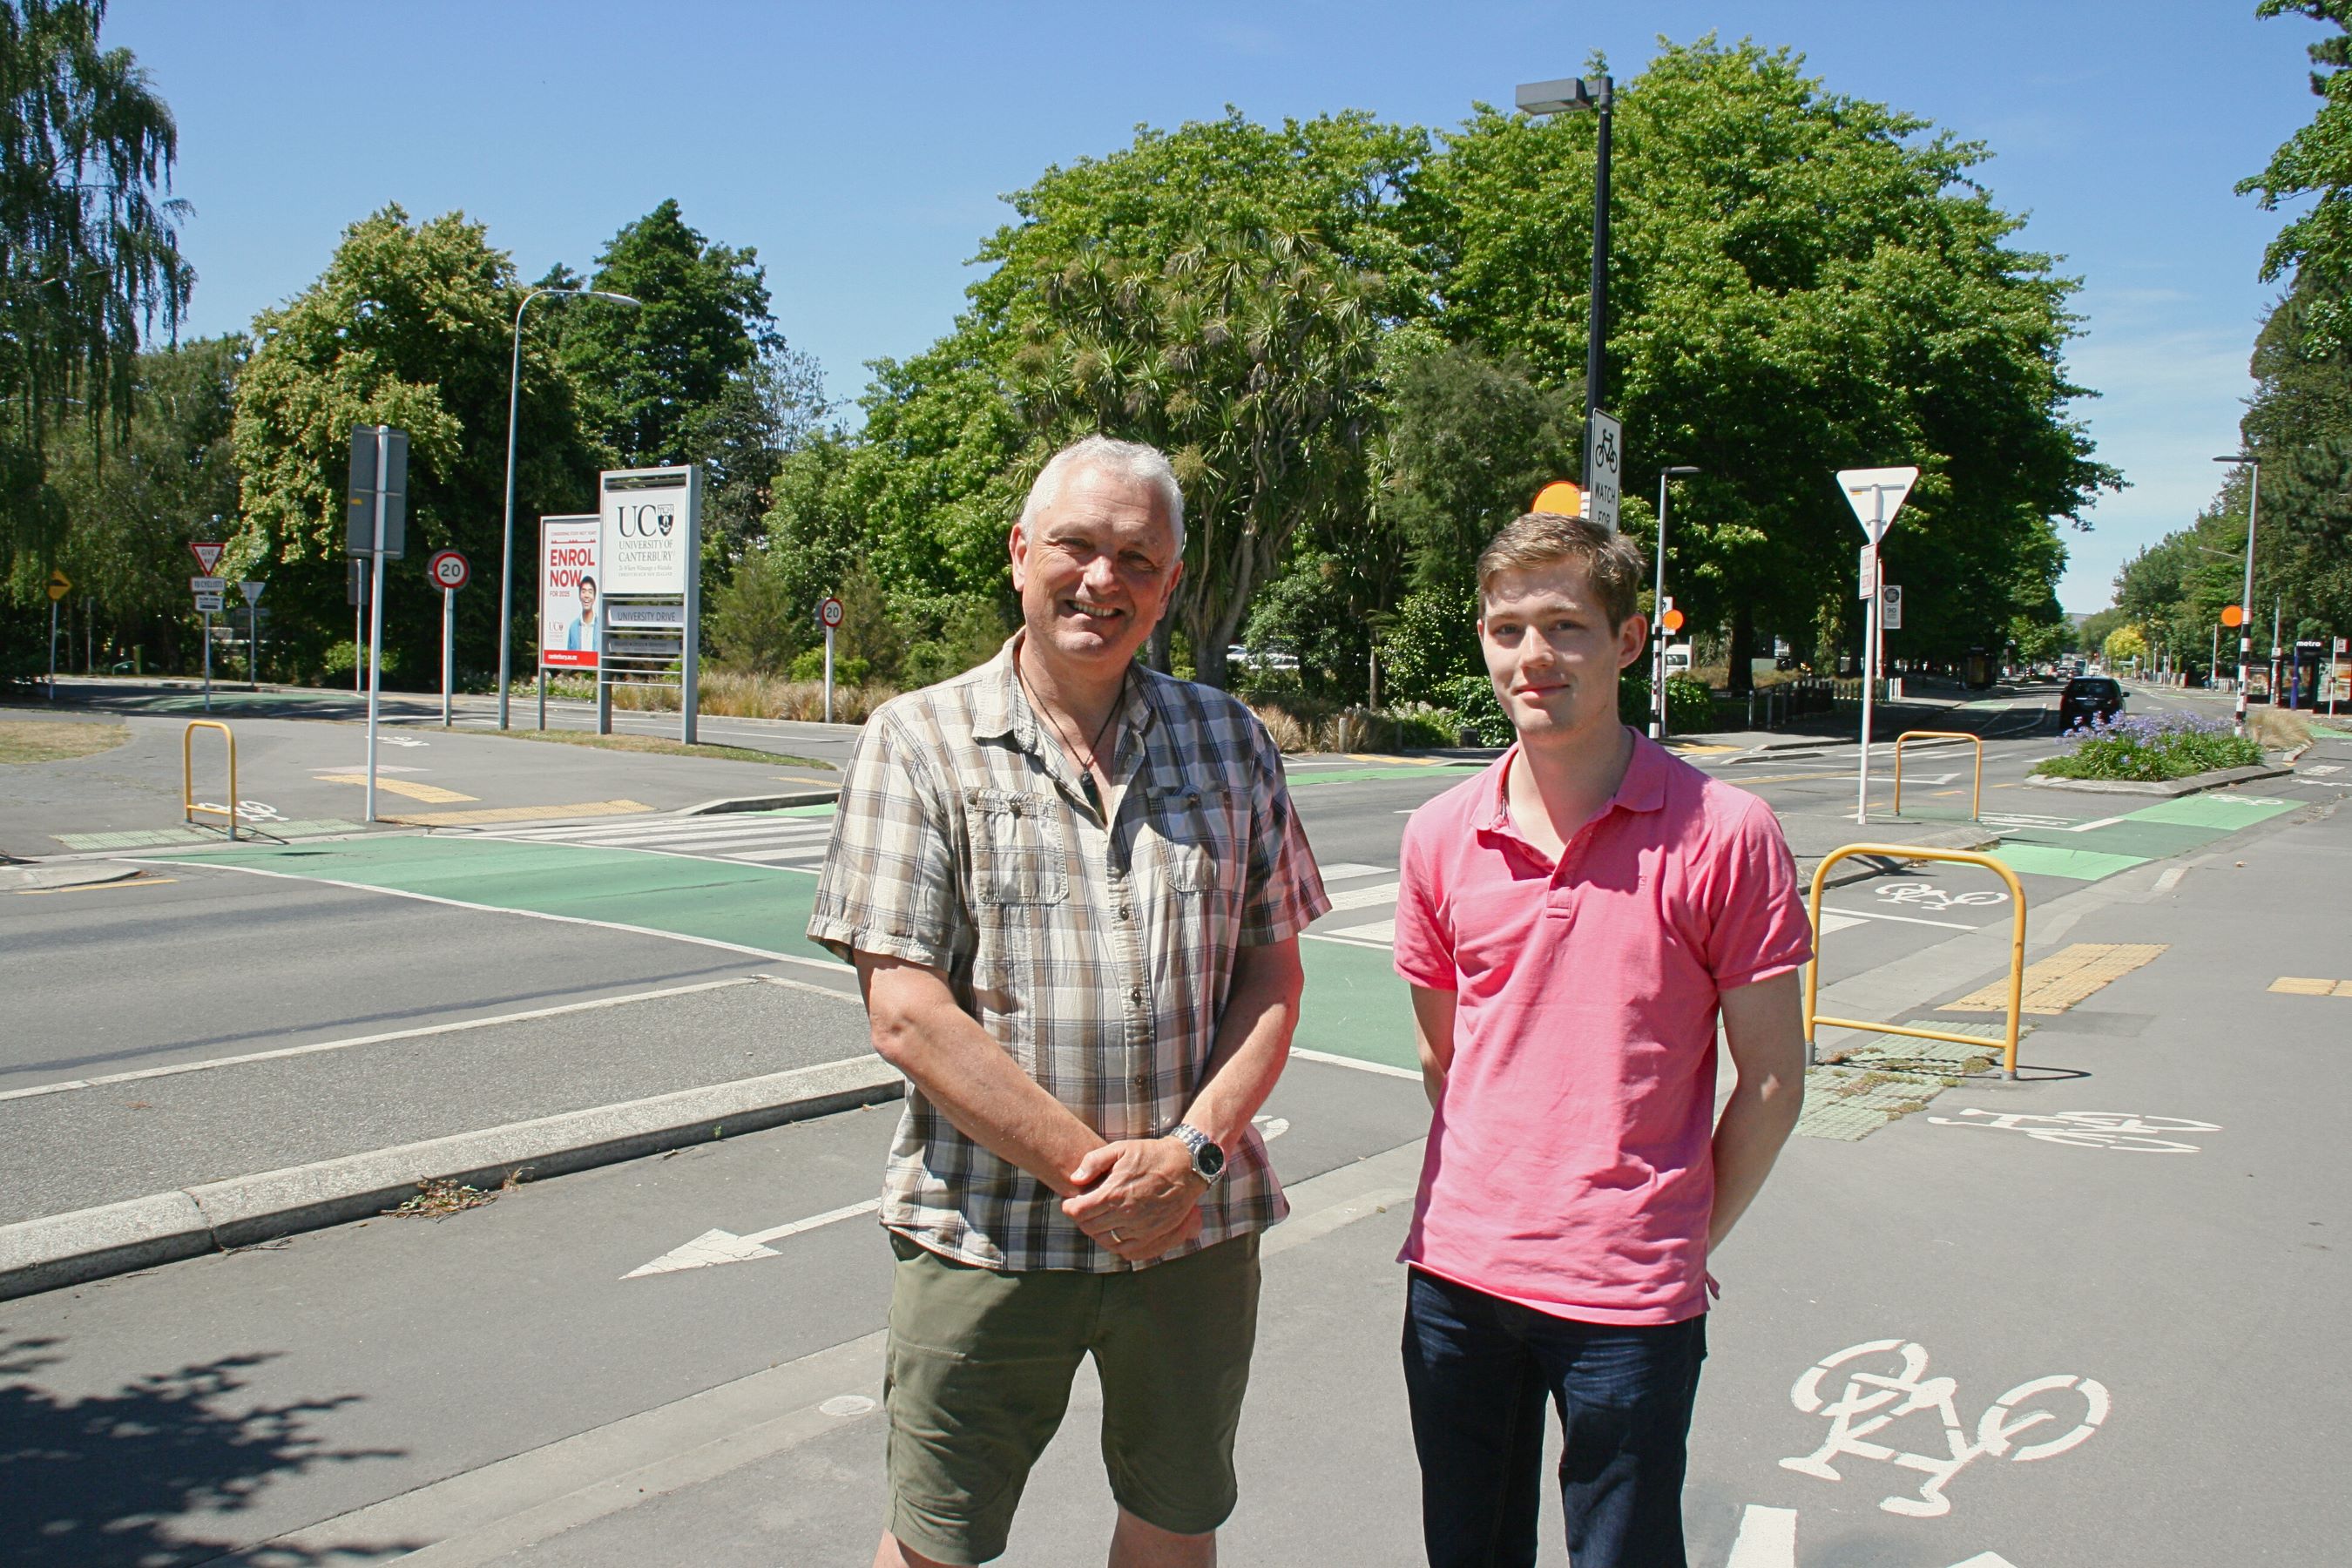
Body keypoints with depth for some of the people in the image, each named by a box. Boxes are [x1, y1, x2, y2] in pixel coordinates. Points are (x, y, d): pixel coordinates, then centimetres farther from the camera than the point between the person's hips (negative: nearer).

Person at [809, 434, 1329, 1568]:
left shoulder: (1230, 742, 6)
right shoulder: (919, 742, -4)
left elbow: (1273, 972, 4)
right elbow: (906, 1015, -11)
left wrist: (1194, 1151, -11)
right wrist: (1087, 1169, -14)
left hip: (1197, 1226, 3)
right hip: (987, 1234, -2)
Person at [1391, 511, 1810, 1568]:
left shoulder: (1723, 835, -10)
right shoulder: (1440, 835, 1)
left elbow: (1771, 1079, -4)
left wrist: (1689, 1240, 1)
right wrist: (1484, 1203, 12)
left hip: (1628, 1300, -3)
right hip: (1455, 1277, 4)